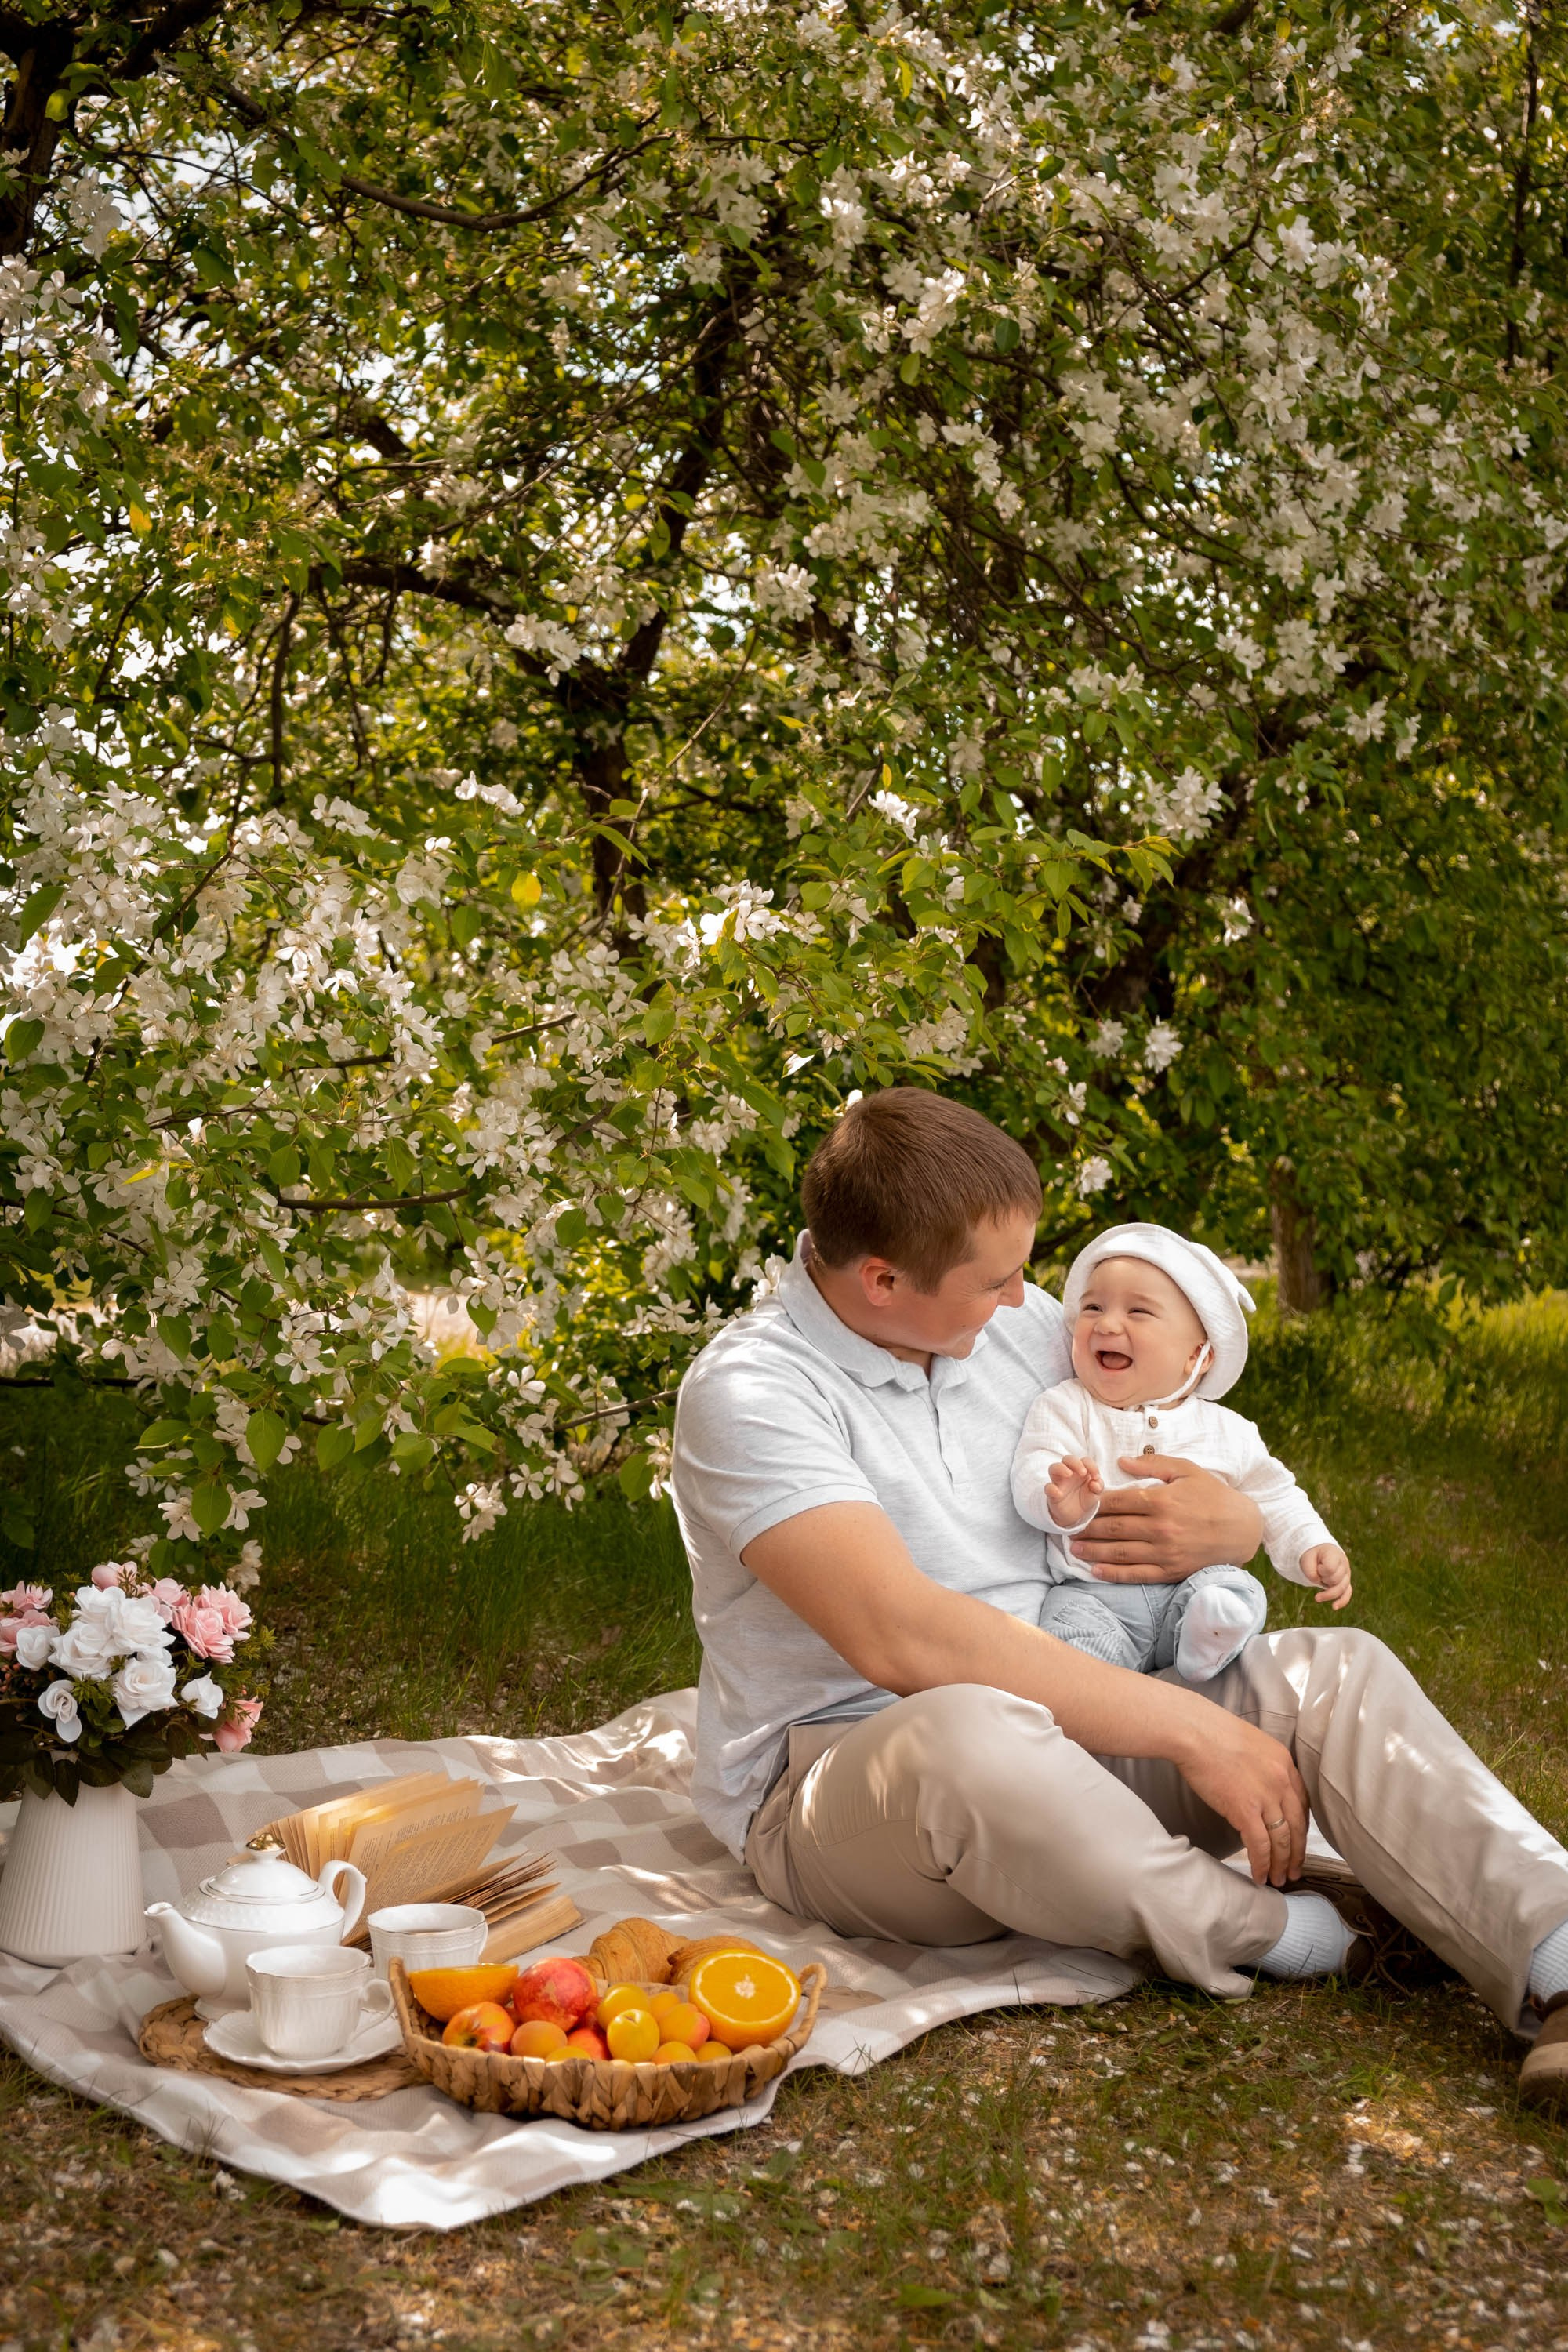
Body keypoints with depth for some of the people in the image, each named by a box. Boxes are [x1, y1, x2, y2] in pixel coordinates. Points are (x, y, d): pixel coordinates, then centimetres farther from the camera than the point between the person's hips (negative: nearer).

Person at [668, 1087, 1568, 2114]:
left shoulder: (1020, 1326, 7)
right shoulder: (749, 1390, -15)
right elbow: (899, 1636, -28)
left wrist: (1234, 1527, -10)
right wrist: (1189, 1729, -27)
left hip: (1065, 1734, 7)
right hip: (835, 1775, -6)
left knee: (1331, 1667, -14)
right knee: (966, 1730, -40)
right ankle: (1270, 1931, -16)